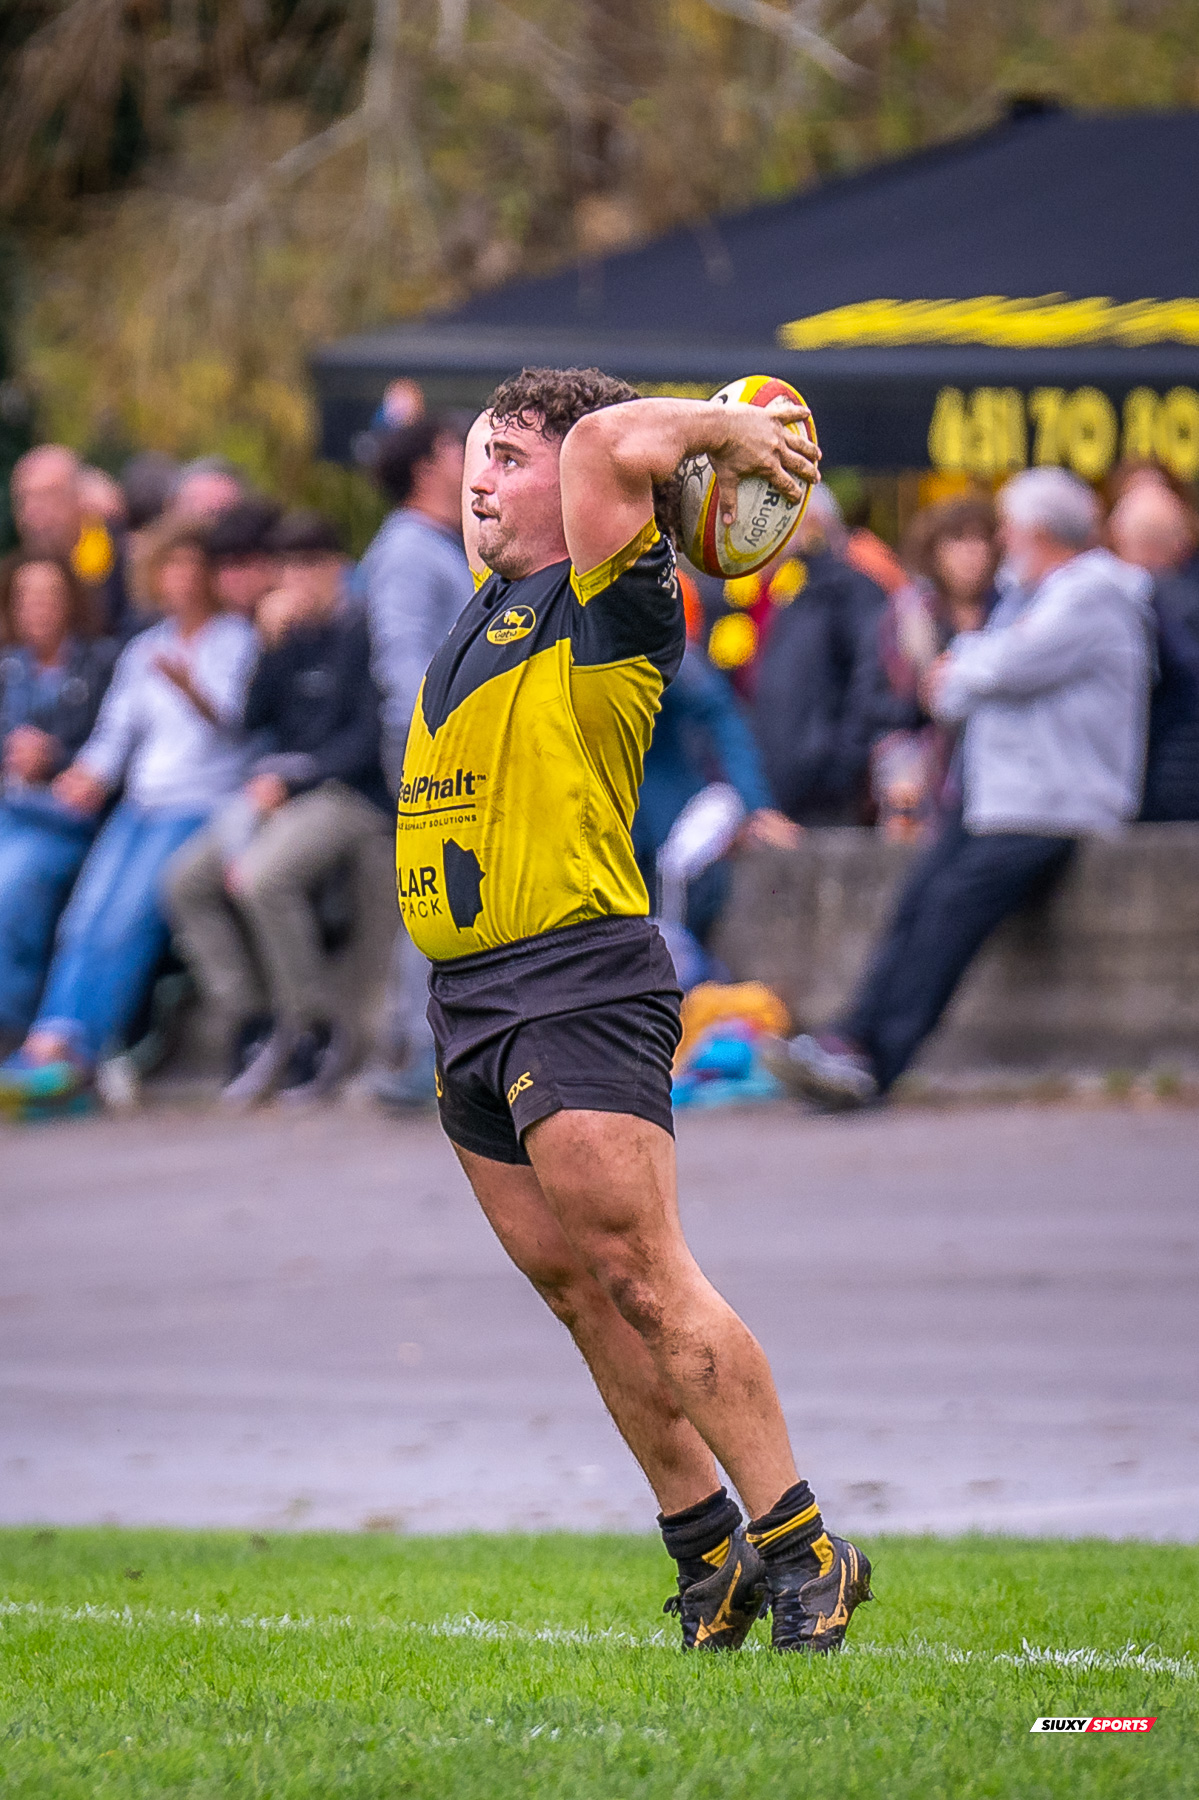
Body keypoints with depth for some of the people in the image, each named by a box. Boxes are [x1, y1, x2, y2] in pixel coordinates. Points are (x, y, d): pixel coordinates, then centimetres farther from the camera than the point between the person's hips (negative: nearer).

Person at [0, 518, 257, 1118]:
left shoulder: (237, 640, 5)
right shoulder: (144, 650, 24)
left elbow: (235, 720, -10)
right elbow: (115, 732, 19)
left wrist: (191, 688, -30)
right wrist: (89, 775, -1)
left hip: (205, 803, -6)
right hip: (141, 805, 6)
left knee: (130, 916, -25)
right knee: (87, 915, -18)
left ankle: (79, 1052, -33)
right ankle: (52, 1041, -34)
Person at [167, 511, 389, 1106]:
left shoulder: (362, 633, -6)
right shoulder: (296, 637, 16)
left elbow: (370, 738, -12)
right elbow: (253, 716, 11)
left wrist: (291, 778, -14)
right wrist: (275, 644, -2)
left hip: (349, 792, -8)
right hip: (280, 788, 8)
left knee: (264, 879, -32)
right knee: (187, 880, -9)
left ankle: (319, 1032, -19)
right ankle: (254, 1025, -8)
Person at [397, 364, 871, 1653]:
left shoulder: (605, 606, -7)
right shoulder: (495, 606, 17)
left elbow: (611, 444, -22)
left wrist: (719, 429, -5)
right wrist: (723, 429, 23)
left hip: (580, 988, -8)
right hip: (471, 1003, 8)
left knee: (641, 1281, -12)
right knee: (581, 1296, 8)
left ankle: (803, 1549, -8)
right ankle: (710, 1556, 15)